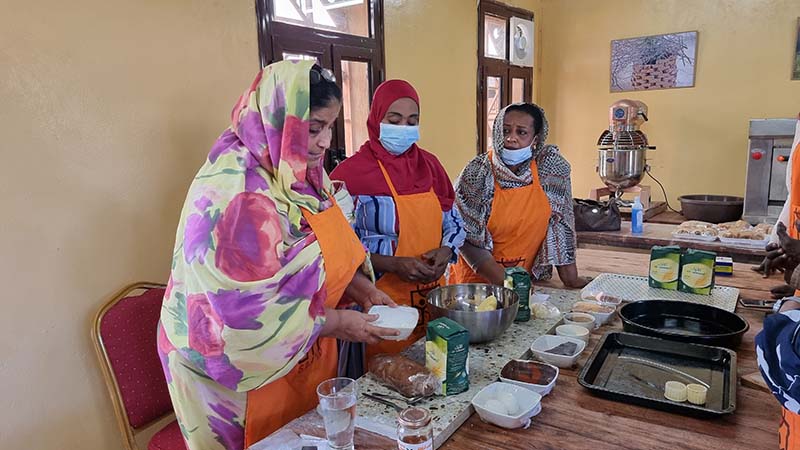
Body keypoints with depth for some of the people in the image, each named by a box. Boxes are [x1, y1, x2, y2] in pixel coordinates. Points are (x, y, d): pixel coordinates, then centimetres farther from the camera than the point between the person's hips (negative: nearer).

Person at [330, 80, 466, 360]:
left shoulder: (429, 165, 6)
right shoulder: (351, 173, -11)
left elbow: (453, 223, 13)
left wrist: (445, 252, -7)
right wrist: (394, 265, -21)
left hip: (433, 296, 5)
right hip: (379, 302, -5)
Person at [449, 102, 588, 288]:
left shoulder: (551, 164, -2)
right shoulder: (477, 173, -11)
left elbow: (560, 221, 2)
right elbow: (468, 239, -11)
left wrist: (570, 278, -2)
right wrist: (505, 282, -18)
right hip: (478, 280, -2)